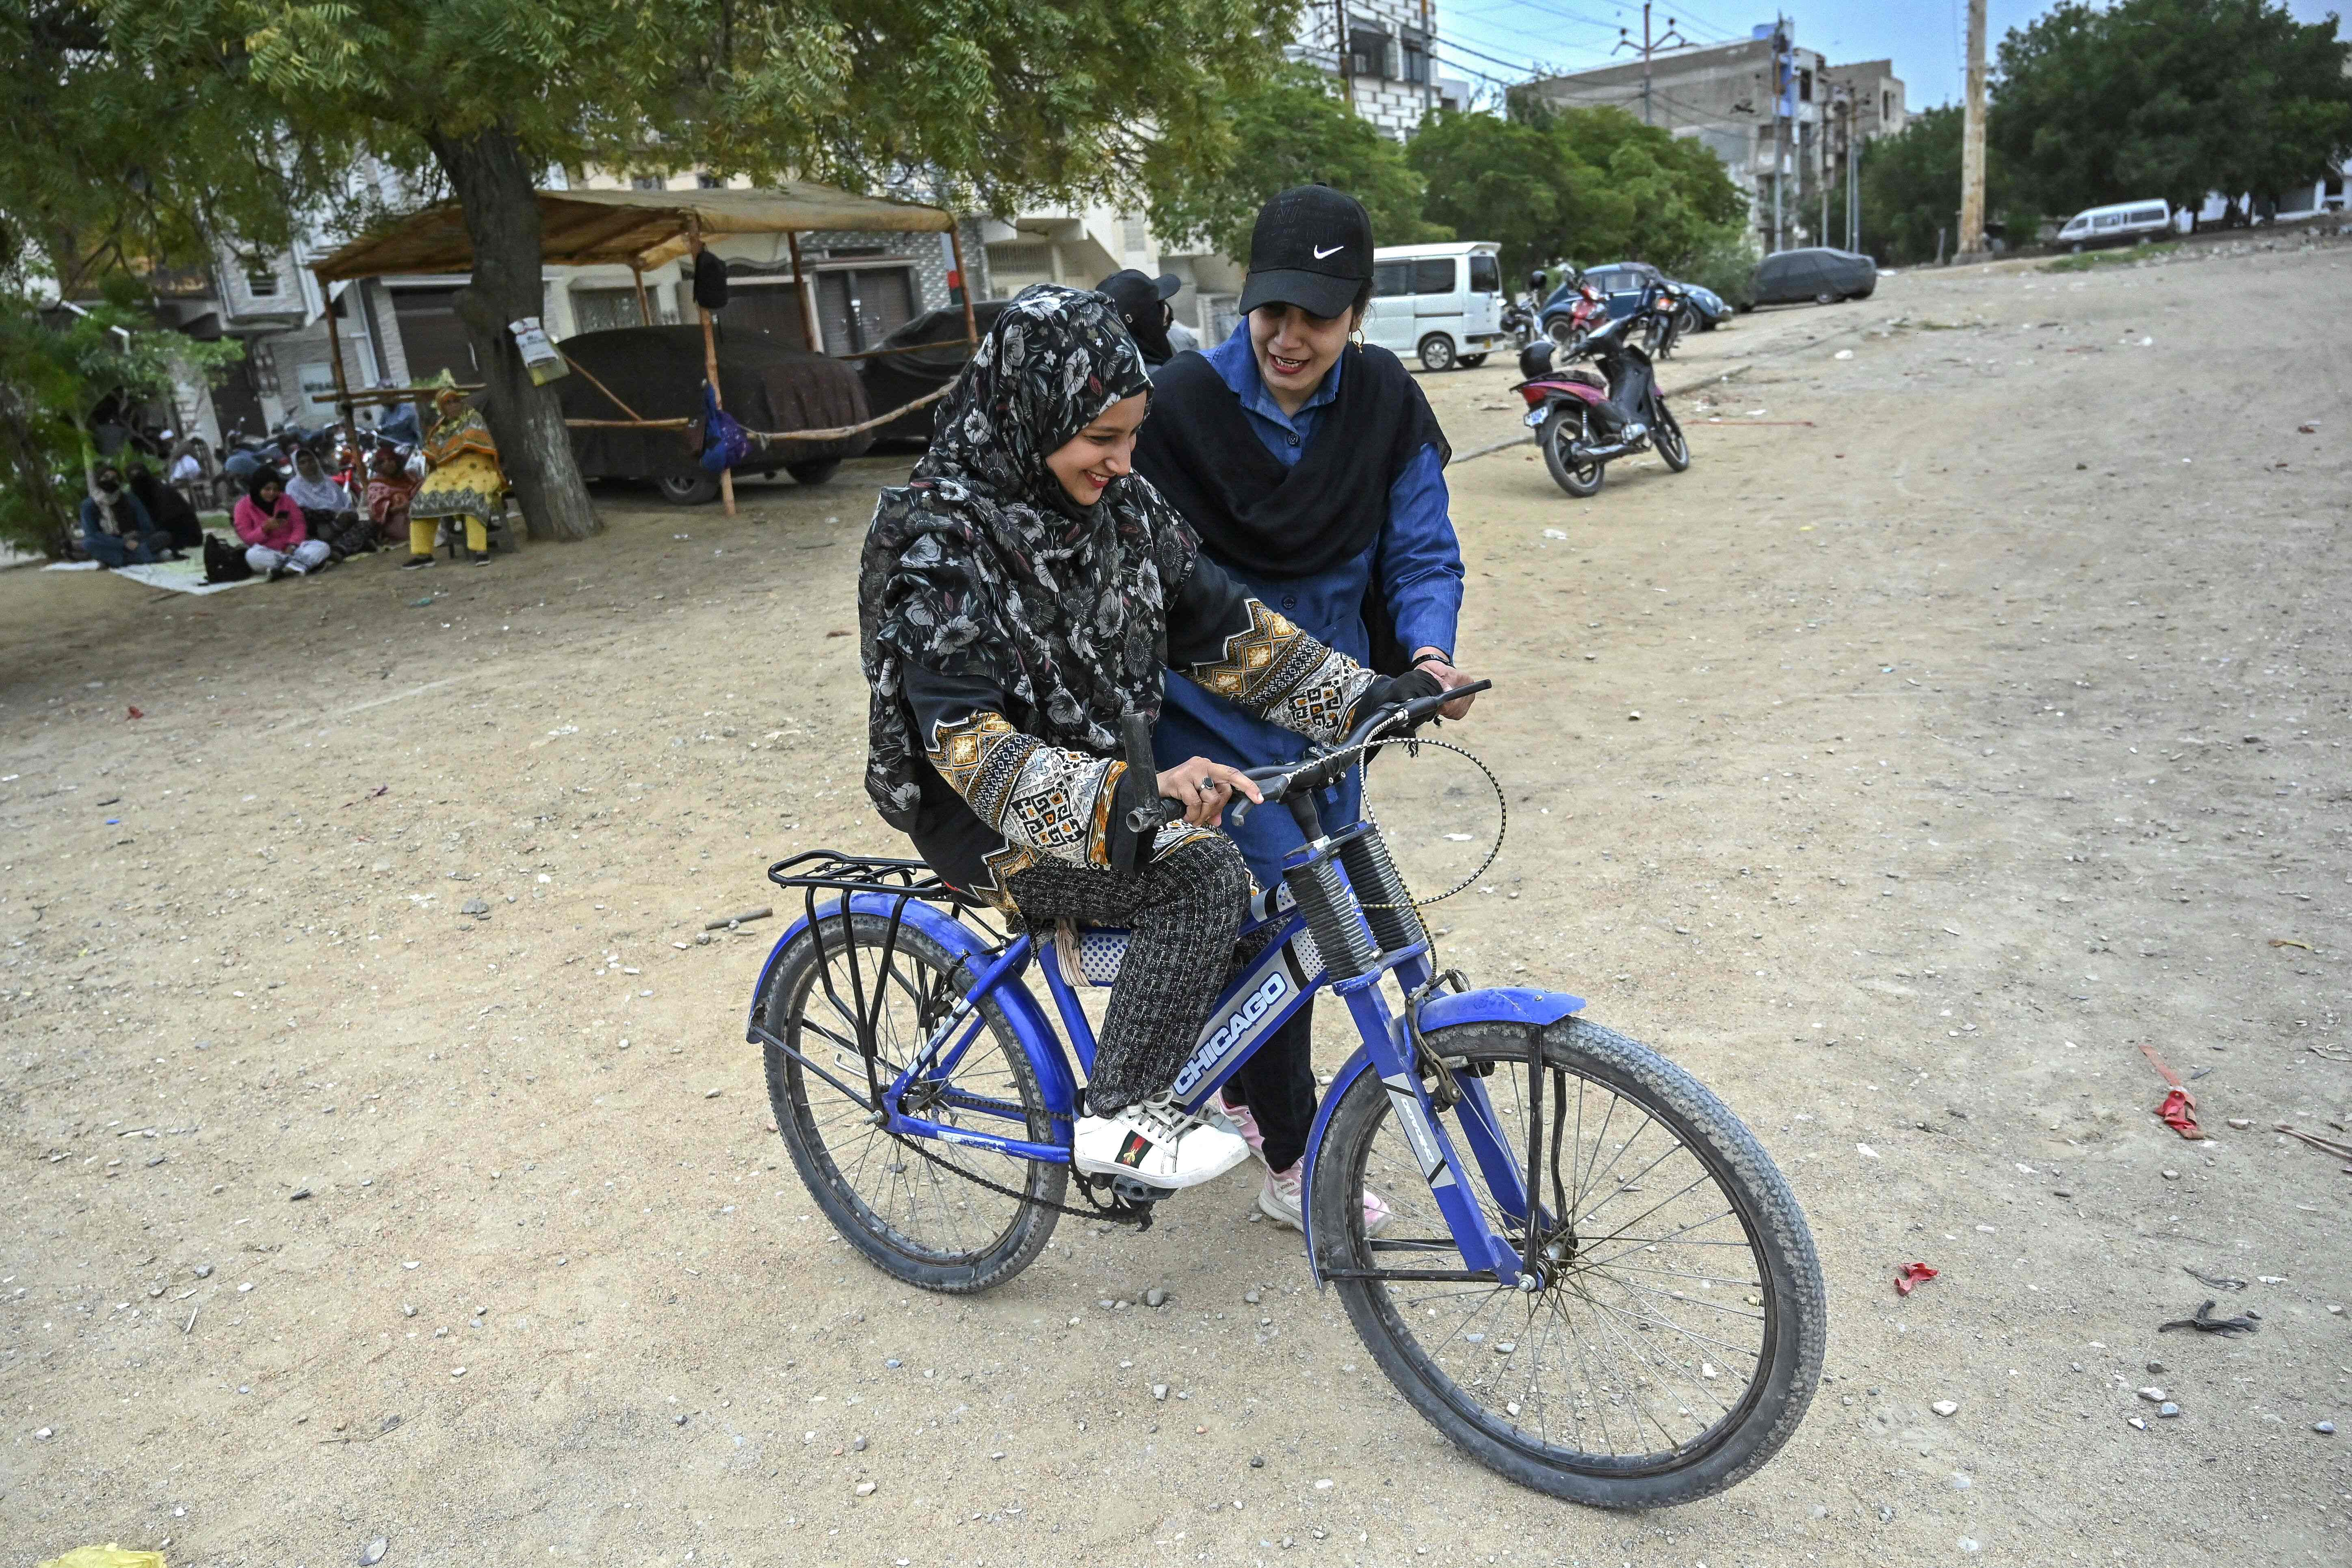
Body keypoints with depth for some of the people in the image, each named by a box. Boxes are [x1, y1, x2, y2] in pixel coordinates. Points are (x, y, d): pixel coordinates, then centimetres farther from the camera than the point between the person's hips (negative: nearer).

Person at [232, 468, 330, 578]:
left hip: (290, 549, 2)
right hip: (266, 553, -2)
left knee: (322, 546, -25)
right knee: (252, 555, -39)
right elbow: (246, 538, -2)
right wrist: (265, 528, -20)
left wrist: (293, 545, -17)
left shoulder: (286, 499, 9)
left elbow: (299, 525, 2)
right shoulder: (244, 506, 2)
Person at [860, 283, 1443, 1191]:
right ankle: (1121, 1119, -9)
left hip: (1111, 784, 7)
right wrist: (1132, 796, -44)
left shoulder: (1121, 509, -1)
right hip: (993, 823, -7)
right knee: (1203, 873, -25)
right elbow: (970, 747, -31)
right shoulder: (938, 543, -22)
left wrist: (1366, 696, -6)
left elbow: (1223, 627, 3)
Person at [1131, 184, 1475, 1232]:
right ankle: (1292, 1166, 12)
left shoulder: (1386, 402, -5)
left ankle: (1242, 1092, 41)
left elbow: (1422, 551, -3)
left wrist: (1428, 651, -22)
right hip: (1219, 717, -5)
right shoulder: (1183, 403, -15)